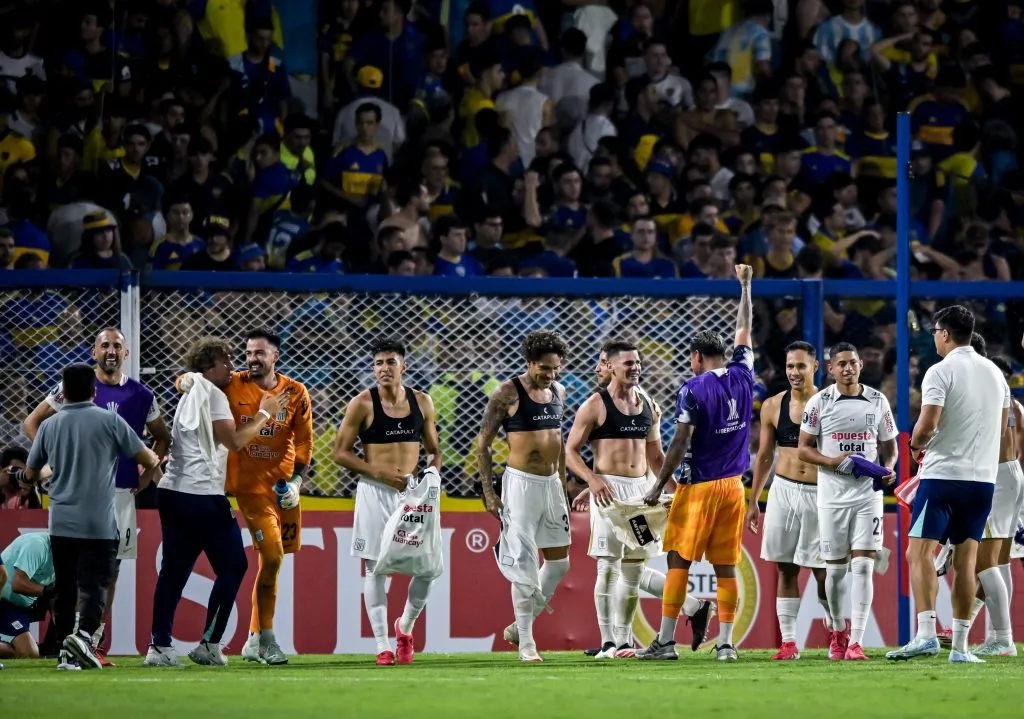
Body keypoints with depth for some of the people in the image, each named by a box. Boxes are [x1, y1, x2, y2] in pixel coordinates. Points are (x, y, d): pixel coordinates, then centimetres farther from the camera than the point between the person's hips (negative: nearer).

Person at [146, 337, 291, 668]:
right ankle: (209, 644, -3)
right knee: (232, 566, 1)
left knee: (174, 570, 6)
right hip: (202, 495, -9)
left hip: (172, 491, 9)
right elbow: (235, 441, -11)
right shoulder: (213, 394, -6)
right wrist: (265, 413, 0)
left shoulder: (190, 394, 21)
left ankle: (159, 647, -1)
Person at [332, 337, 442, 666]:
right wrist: (379, 472, -13)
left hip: (412, 492, 3)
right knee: (376, 567, -3)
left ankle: (405, 626, 22)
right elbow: (340, 452, -3)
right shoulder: (362, 404, -4)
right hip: (375, 492, -3)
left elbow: (434, 450, 16)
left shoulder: (422, 402, 7)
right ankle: (382, 646, 2)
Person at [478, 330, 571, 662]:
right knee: (525, 563, -8)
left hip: (551, 484, 7)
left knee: (559, 562, 9)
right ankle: (526, 642, -4)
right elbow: (483, 444, -7)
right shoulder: (507, 394, -10)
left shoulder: (558, 392, 9)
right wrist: (489, 492, -12)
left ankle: (519, 626, 23)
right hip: (521, 483, -7)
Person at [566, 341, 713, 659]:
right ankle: (608, 642, -2)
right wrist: (592, 479, -20)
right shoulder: (596, 405, -3)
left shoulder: (649, 407, 14)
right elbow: (570, 451, -4)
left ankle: (623, 640, 12)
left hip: (641, 488, 5)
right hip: (609, 489, -5)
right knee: (608, 566, -5)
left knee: (633, 567, 5)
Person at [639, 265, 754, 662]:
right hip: (732, 486, 5)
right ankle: (725, 642, 3)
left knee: (679, 562, -1)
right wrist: (745, 286, 34)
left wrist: (658, 486, -7)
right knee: (726, 567, 6)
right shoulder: (743, 376, 4)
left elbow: (680, 443, -13)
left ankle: (666, 641, -2)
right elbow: (744, 331, 21)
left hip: (699, 487, -5)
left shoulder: (693, 390, -11)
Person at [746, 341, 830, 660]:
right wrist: (753, 502, 13)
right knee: (786, 570, 2)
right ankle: (788, 642, 3)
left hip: (819, 493, -3)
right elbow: (764, 457, 14)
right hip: (783, 490, 3)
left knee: (823, 571, -2)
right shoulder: (773, 407, 6)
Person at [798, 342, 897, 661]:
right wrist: (833, 461, -16)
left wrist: (888, 468, -7)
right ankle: (838, 629, 30)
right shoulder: (819, 402, 0)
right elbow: (803, 449, 1)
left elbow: (889, 445, 14)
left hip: (868, 494, 0)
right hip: (832, 495, 0)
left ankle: (856, 642, -13)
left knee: (863, 565, -10)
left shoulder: (877, 401, 6)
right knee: (835, 568, 7)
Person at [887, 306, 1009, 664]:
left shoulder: (940, 372, -9)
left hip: (943, 474, -6)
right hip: (983, 476, 6)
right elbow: (1001, 424, 20)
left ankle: (926, 633, -22)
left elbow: (927, 423, -18)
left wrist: (915, 445, 2)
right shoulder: (994, 373, 12)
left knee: (920, 552, -7)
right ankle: (960, 645, 5)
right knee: (965, 559, 7)